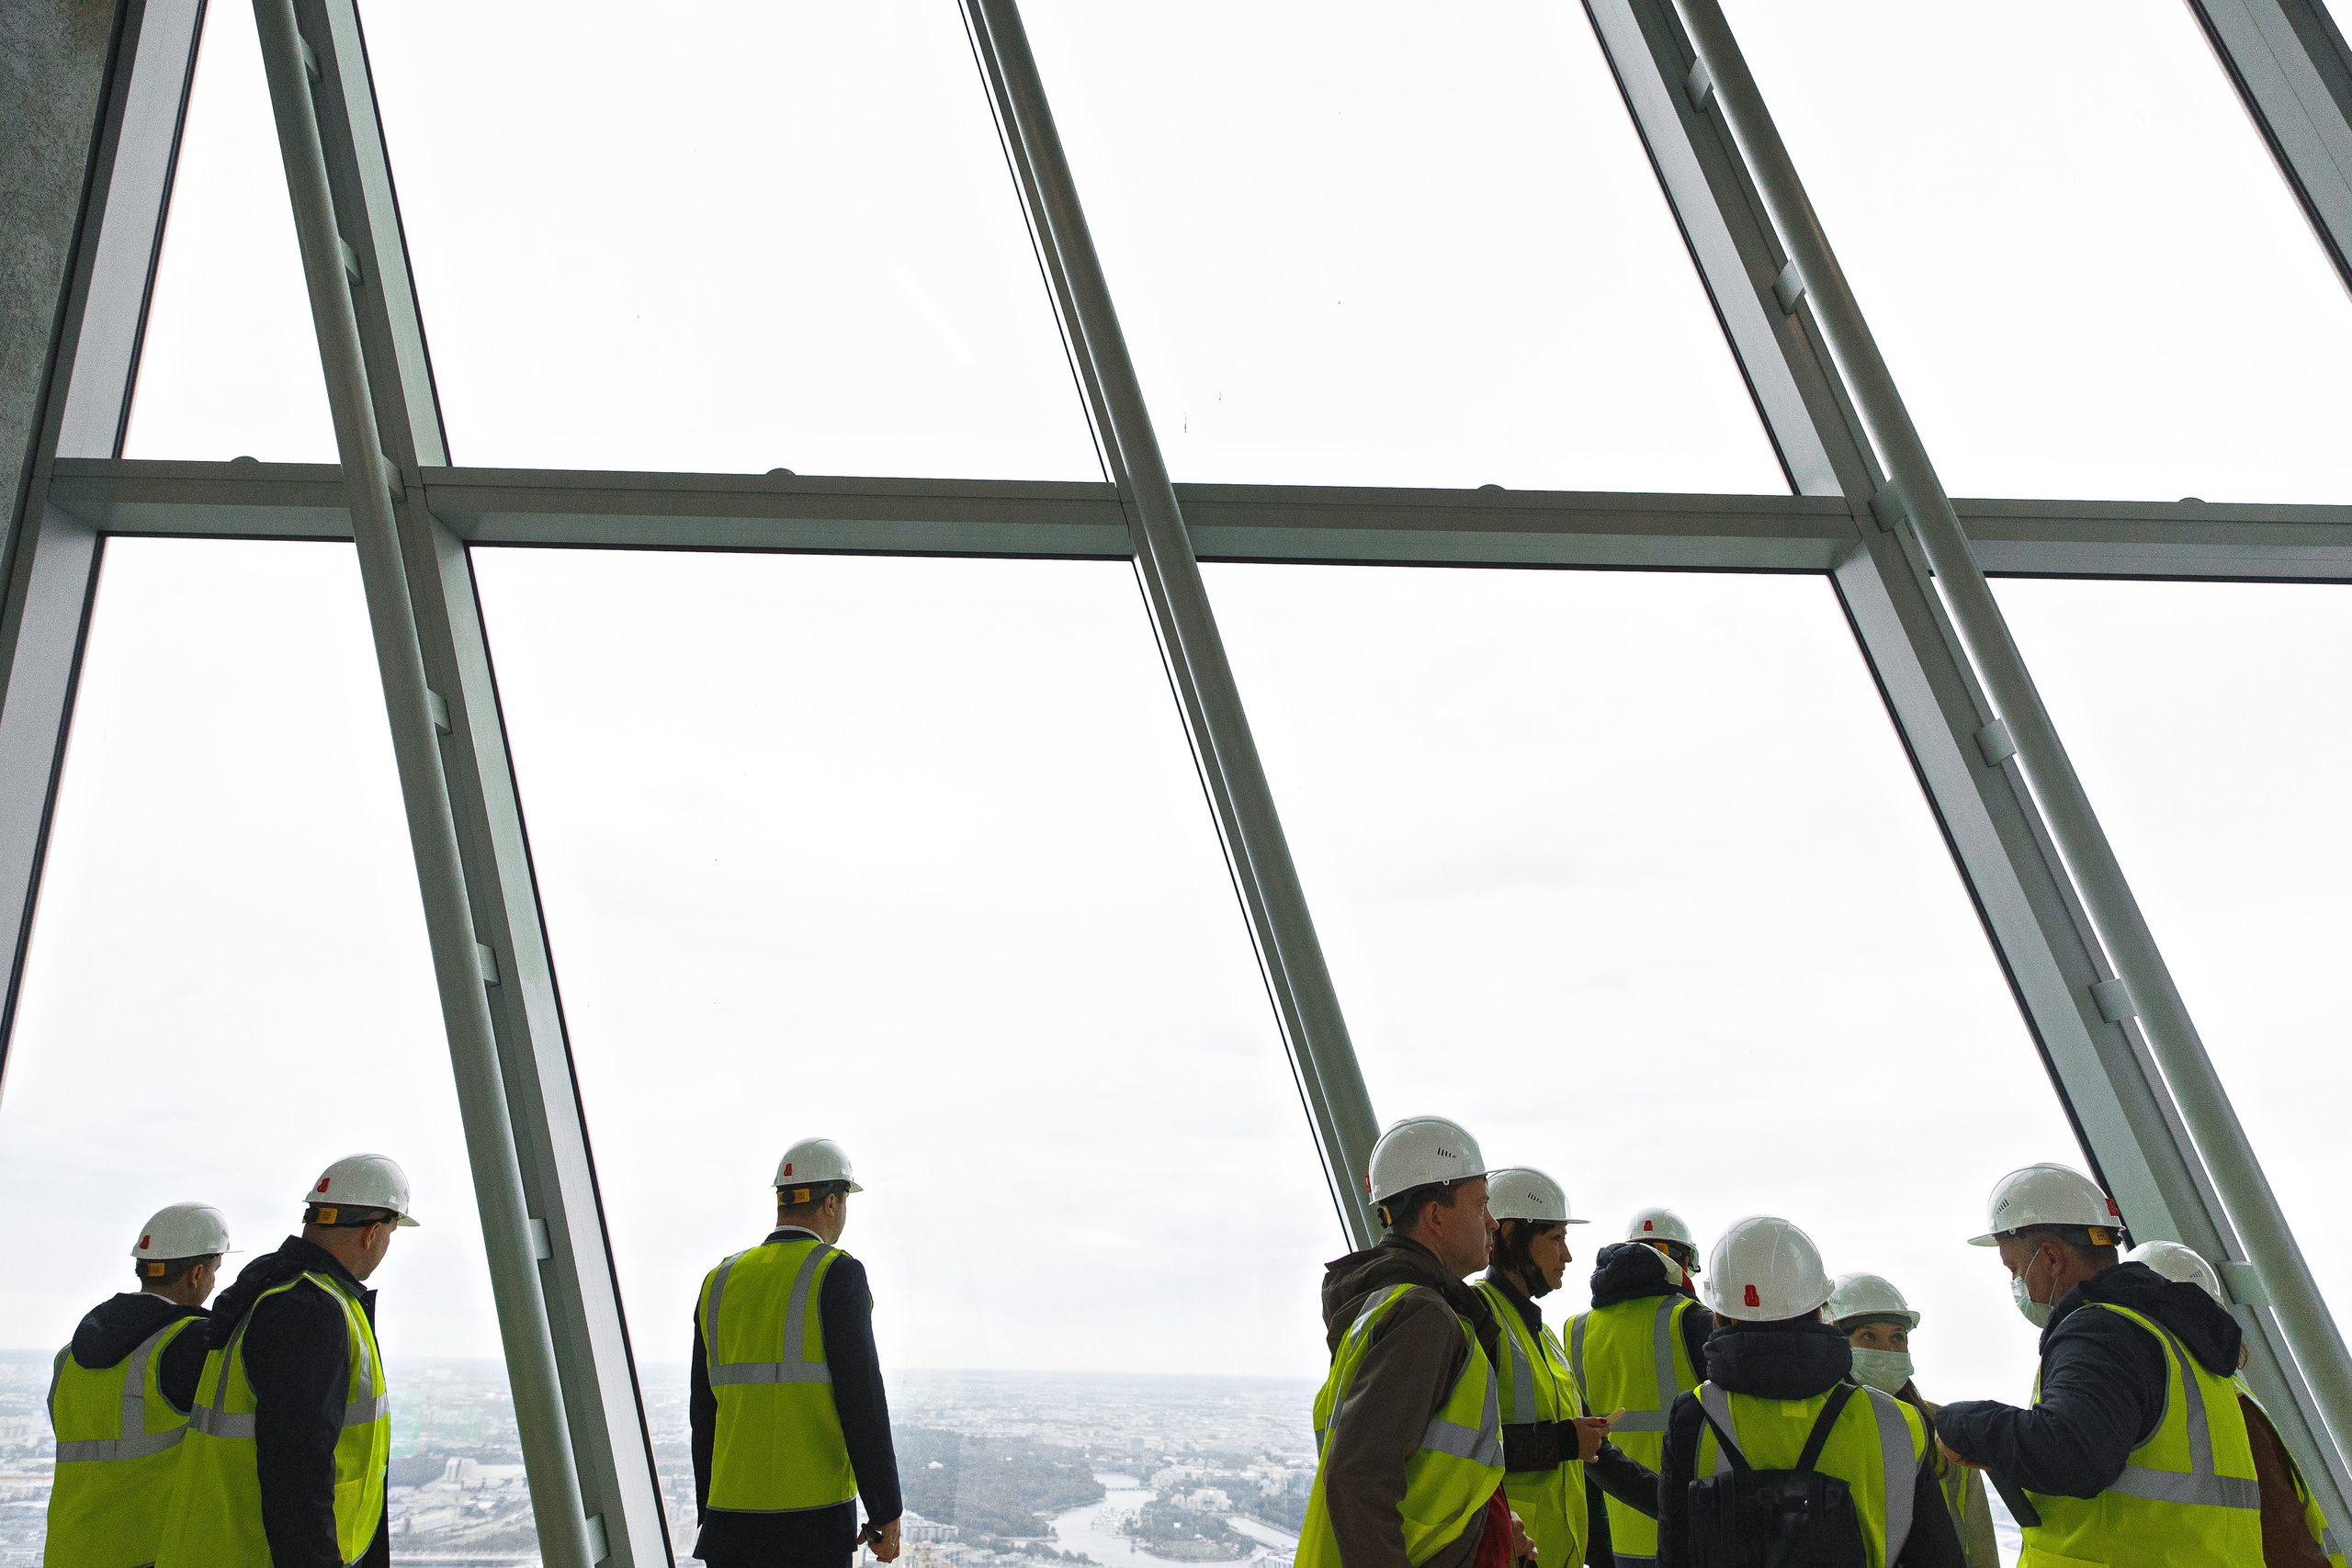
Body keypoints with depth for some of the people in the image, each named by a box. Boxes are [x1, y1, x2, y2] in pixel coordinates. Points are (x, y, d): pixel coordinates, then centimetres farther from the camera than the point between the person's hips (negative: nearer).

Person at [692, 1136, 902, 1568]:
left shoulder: (719, 1282, 10)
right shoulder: (837, 1274, -8)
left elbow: (704, 1412, 14)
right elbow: (860, 1399, -13)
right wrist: (886, 1512, -6)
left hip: (731, 1516, 5)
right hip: (812, 1520, -5)